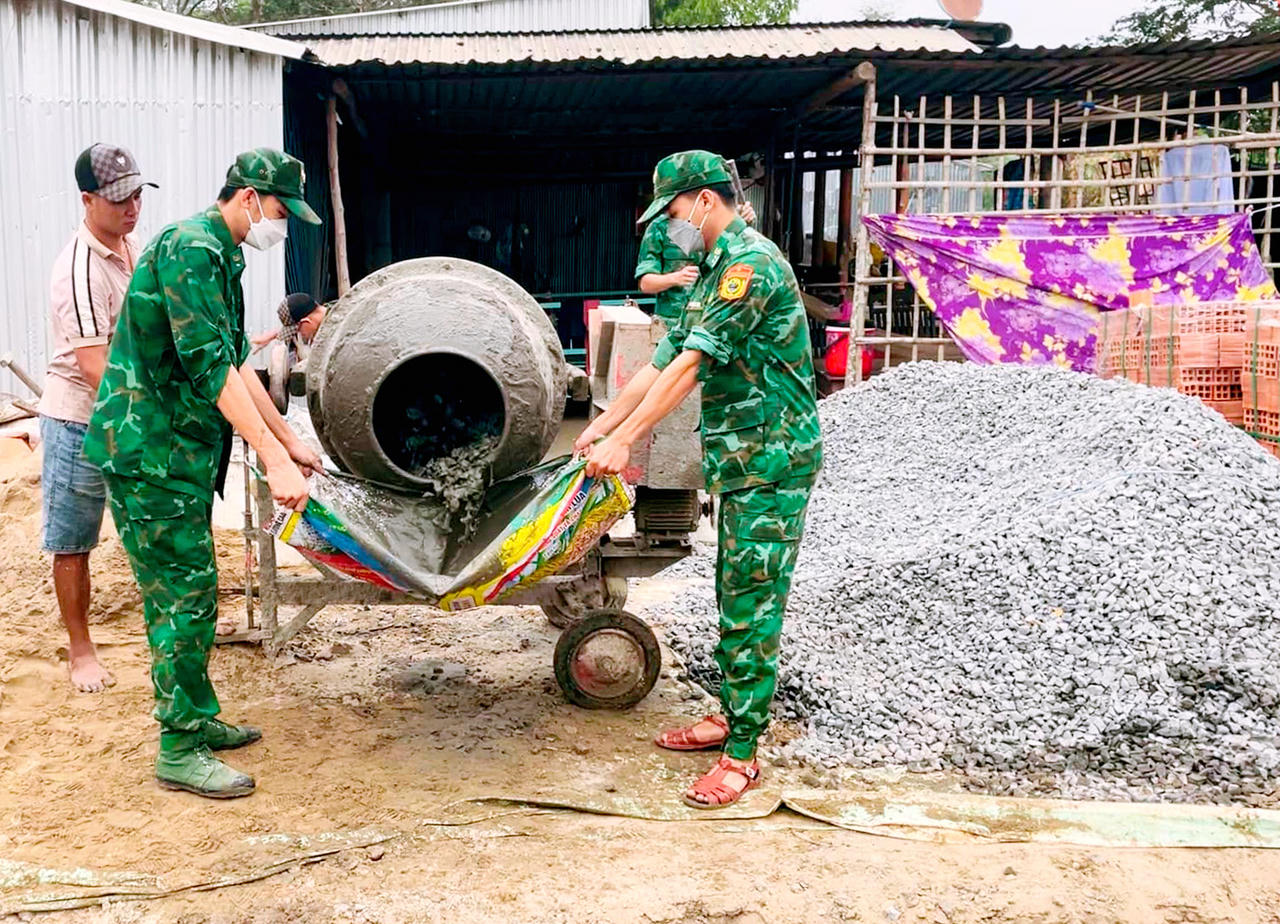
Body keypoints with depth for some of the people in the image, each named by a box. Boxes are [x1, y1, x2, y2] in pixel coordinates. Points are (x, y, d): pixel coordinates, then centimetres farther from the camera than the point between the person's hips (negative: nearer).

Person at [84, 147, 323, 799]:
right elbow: (211, 366, -25)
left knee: (183, 592, 16)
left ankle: (197, 717, 29)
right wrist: (274, 459, -28)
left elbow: (236, 363, 22)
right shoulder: (189, 247, -16)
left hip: (180, 451, 10)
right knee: (185, 597, -5)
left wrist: (288, 439, 22)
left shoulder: (219, 256, 16)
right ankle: (179, 752, 5)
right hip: (150, 451, -10)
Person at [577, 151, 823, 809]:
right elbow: (663, 360, 19)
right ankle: (730, 714, 29)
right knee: (734, 596, 17)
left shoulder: (750, 263, -16)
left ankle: (742, 755, 2)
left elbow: (690, 366, -22)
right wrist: (602, 426, 17)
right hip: (742, 460, 10)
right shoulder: (715, 273, 17)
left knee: (752, 607, -6)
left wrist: (624, 440, -21)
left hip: (771, 462, -10)